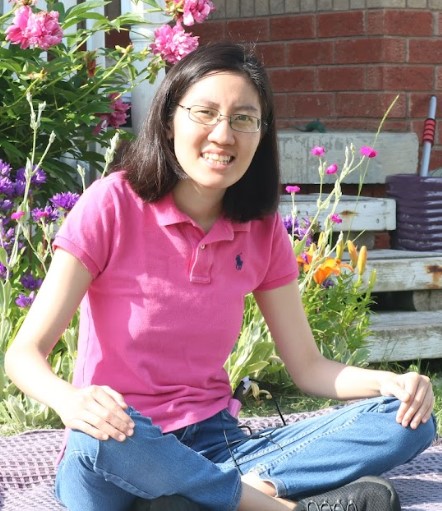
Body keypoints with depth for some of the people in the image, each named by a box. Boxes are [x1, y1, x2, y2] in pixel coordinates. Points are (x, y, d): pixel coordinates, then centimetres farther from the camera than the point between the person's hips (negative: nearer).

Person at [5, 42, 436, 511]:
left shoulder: (262, 230, 4)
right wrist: (70, 401, -38)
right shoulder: (113, 204, -10)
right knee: (97, 439, -42)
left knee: (407, 422, -13)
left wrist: (390, 382, -14)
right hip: (120, 450, -5)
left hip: (213, 446, 5)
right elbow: (24, 351, -14)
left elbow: (307, 365, 8)